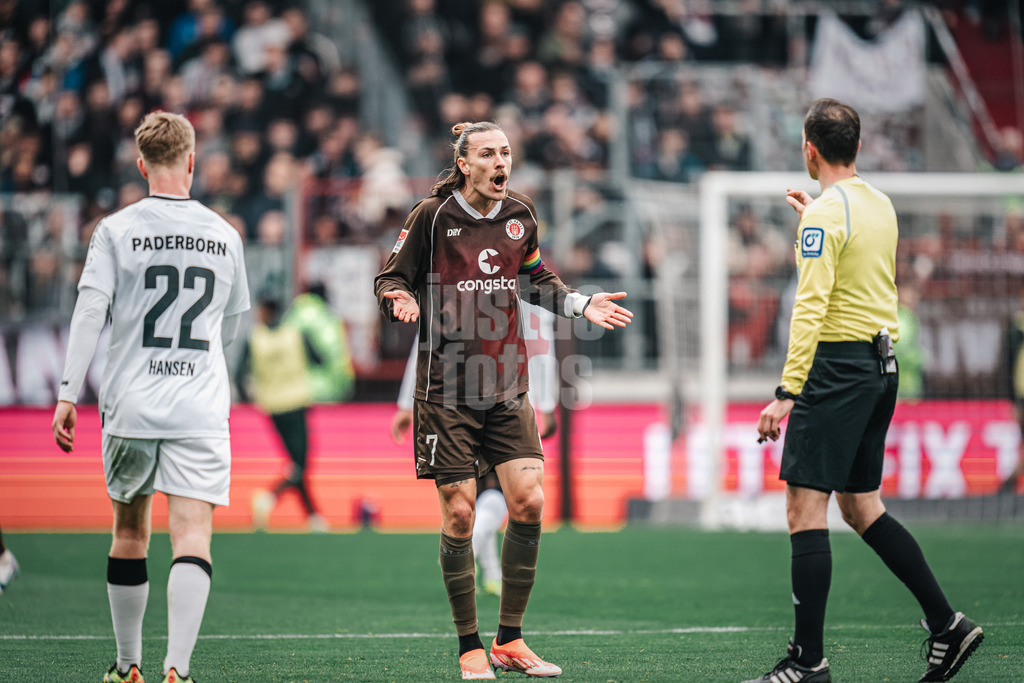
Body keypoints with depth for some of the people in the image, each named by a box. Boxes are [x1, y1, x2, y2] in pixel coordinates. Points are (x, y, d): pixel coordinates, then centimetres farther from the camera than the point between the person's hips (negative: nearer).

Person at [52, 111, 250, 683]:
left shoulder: (116, 230, -1)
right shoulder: (224, 235, 6)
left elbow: (89, 313, -8)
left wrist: (68, 394, -6)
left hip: (130, 405, 0)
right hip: (201, 409, 0)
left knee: (130, 533, 15)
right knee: (192, 538, -7)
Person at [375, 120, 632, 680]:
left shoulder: (520, 215, 7)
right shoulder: (433, 215, -7)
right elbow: (391, 277, 0)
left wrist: (580, 305, 8)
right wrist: (400, 299, -22)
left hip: (508, 386, 4)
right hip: (447, 388, -4)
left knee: (529, 503, -6)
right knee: (459, 514, -3)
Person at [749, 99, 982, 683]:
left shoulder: (826, 213, -13)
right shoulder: (881, 206, 13)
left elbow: (811, 307, -20)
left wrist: (786, 393, -21)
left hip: (838, 366, -9)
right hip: (884, 366, 9)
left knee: (805, 508, -7)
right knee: (861, 508, 16)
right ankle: (947, 624, 13)